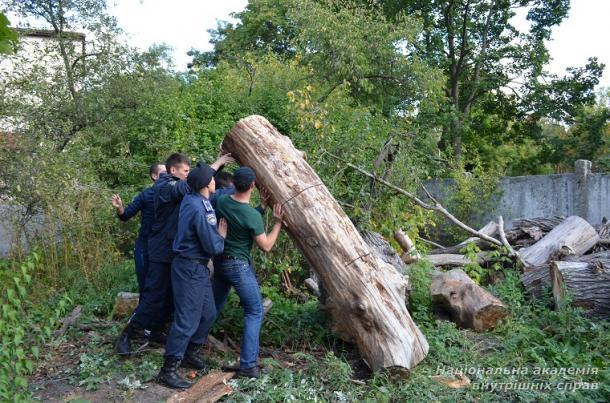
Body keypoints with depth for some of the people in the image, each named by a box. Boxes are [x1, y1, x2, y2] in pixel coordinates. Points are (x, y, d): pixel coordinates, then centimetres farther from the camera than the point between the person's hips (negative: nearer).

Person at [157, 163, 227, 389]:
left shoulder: (193, 199, 4)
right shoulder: (198, 210, -25)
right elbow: (213, 247, -20)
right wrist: (221, 235, -1)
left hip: (198, 267, 10)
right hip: (190, 268, -10)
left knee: (208, 313, 18)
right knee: (187, 320, -3)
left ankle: (189, 354, 34)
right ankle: (168, 370, 8)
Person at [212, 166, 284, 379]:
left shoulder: (222, 201, -4)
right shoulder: (252, 215, -23)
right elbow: (266, 246, -13)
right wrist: (278, 222, -7)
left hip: (220, 260, 7)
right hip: (238, 265, -7)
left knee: (213, 306, 24)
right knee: (255, 312, 3)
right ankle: (248, 365, 1)